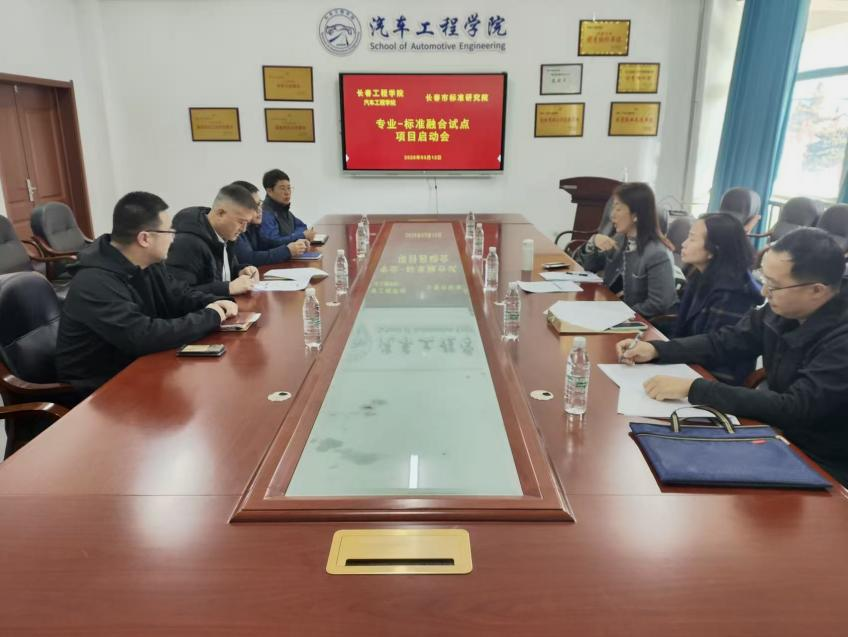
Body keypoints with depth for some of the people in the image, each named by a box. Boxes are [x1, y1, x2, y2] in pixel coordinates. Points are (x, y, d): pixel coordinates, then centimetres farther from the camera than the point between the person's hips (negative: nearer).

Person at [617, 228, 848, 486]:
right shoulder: (781, 308, -5)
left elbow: (794, 409, -33)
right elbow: (724, 342, 6)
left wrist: (692, 388, -35)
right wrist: (655, 349, -7)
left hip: (824, 468, -6)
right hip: (781, 438, 6)